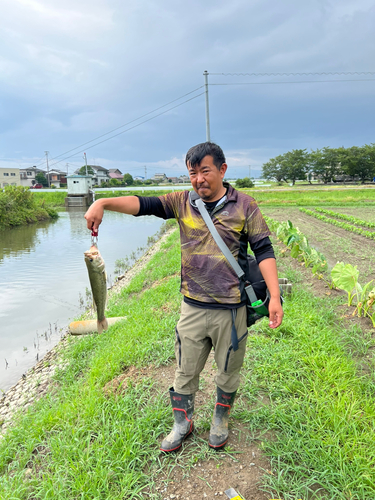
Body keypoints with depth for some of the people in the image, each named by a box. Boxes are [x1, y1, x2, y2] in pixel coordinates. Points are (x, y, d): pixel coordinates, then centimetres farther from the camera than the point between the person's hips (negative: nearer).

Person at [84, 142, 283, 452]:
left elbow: (264, 251, -7)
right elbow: (144, 204, -9)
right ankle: (182, 424, 40)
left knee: (229, 371, 18)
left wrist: (275, 296, -15)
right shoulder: (182, 202, 1)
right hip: (192, 307, 2)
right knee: (185, 372, 15)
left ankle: (221, 421, 45)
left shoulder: (244, 206, -5)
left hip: (231, 309, -1)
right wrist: (102, 203, -25)